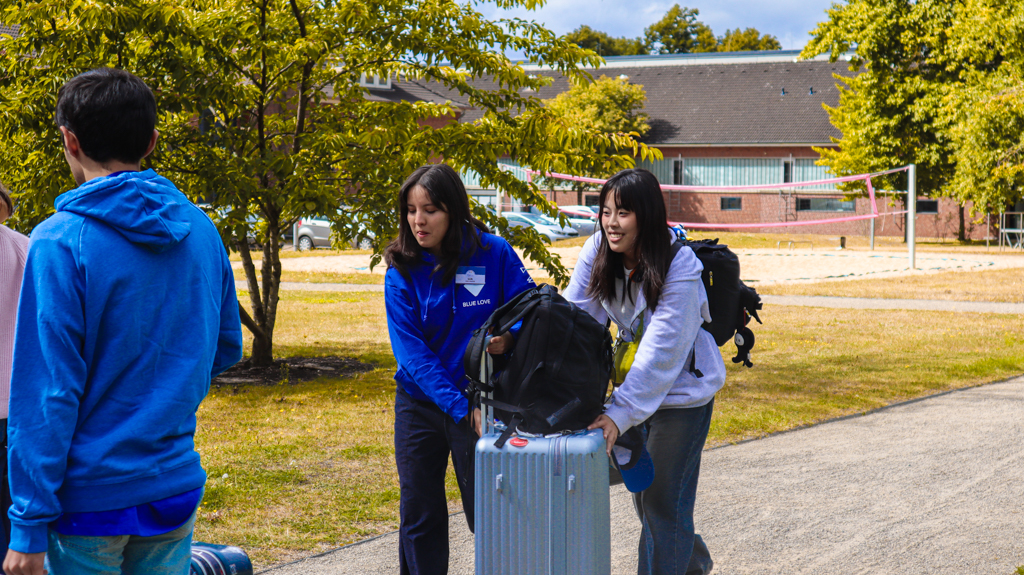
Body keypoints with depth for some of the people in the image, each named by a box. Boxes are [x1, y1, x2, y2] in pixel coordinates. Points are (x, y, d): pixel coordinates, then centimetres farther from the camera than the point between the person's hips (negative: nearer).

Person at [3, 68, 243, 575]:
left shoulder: (60, 243, -14)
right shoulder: (201, 230, 2)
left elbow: (45, 393, -16)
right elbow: (225, 348, 14)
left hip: (89, 496, -5)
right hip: (177, 487, 5)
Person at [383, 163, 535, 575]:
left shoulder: (493, 254, -9)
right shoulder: (401, 271, -7)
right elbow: (411, 351, -13)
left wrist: (508, 339, -27)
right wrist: (461, 408, -21)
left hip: (480, 399, -2)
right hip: (419, 403, 2)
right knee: (418, 514, 10)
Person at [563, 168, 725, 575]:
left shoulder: (680, 268, -26)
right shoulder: (597, 251, -10)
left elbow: (661, 350, -31)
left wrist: (620, 412, -38)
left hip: (682, 388, -6)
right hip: (636, 383, 6)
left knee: (663, 500, -4)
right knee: (642, 489, 18)